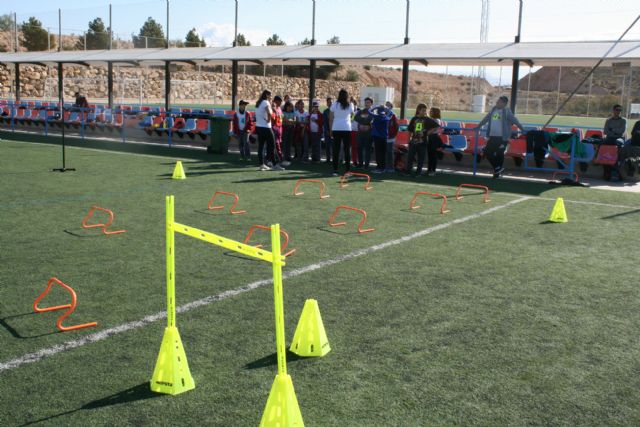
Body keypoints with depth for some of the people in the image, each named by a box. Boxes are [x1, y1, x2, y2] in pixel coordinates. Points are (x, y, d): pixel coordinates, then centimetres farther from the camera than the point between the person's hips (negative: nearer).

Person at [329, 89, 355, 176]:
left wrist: (330, 130, 11)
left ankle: (335, 170, 0)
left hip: (336, 129, 1)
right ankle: (347, 170, 5)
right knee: (347, 149, 5)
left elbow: (330, 119, 3)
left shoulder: (334, 105, 2)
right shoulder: (350, 105, 2)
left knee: (336, 149, 2)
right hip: (347, 129, -1)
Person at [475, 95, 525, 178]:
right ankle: (498, 168, 19)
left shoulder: (506, 111, -6)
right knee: (487, 152, 3)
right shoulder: (493, 109, 11)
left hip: (502, 137, -6)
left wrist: (522, 130, -18)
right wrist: (478, 127, 26)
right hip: (492, 136, 6)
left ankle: (498, 171, 14)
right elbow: (486, 119, 21)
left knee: (499, 154, -2)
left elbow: (515, 121, -11)